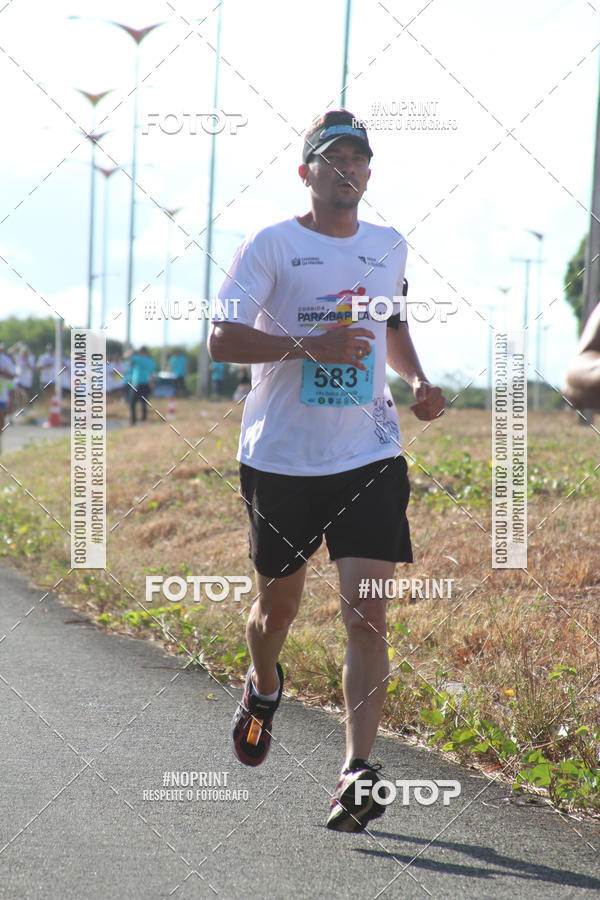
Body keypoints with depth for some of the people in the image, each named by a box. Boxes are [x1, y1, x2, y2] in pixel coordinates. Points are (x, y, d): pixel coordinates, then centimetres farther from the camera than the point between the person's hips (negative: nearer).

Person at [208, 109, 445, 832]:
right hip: (281, 458, -2)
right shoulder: (270, 246, -4)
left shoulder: (389, 249, 10)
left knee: (366, 613, -12)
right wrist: (309, 345, -25)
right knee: (278, 601, 14)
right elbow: (221, 340, -12)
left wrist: (419, 382, 9)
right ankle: (262, 689, 48)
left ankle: (357, 773, -15)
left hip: (369, 457, 2)